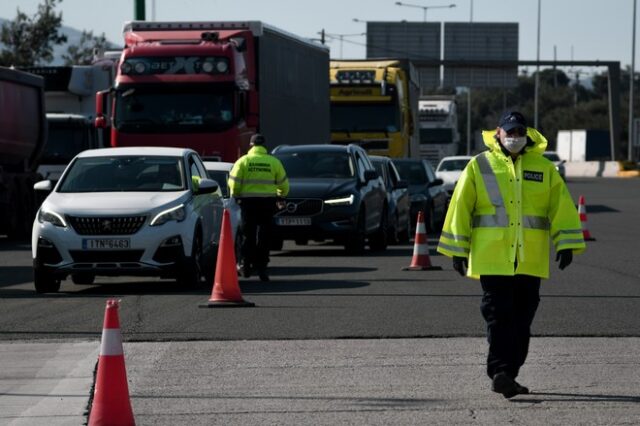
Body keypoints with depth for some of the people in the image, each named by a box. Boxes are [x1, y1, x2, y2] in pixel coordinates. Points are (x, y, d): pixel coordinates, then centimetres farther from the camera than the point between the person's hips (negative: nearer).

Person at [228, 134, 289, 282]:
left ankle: (246, 265, 8)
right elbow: (283, 184, 7)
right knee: (264, 236, 4)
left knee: (248, 234, 8)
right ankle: (261, 267, 0)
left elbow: (234, 182, -4)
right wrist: (280, 196, 25)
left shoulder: (243, 161, 0)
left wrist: (236, 196, 14)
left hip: (248, 202, 0)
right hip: (268, 202, 0)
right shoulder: (274, 162, 3)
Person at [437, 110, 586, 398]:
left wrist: (565, 243, -1)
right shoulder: (479, 166, 4)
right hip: (492, 258, -3)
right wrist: (458, 250, 4)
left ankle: (506, 376, 15)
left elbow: (561, 206, 9)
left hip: (531, 260, 3)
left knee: (521, 320, 6)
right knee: (499, 317, -10)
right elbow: (460, 207, 5)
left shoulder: (544, 168, 10)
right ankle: (500, 371, -15)